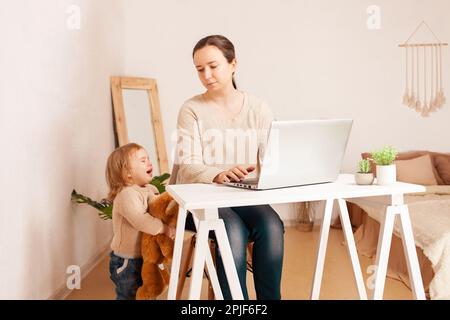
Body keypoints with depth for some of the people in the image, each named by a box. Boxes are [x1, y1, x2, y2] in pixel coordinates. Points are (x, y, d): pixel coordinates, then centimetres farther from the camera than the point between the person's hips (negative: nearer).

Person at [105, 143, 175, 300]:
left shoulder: (150, 189, 5)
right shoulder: (127, 195, -25)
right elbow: (141, 221, -36)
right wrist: (165, 229, -31)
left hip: (144, 256, 9)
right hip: (126, 261, -9)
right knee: (128, 296, 7)